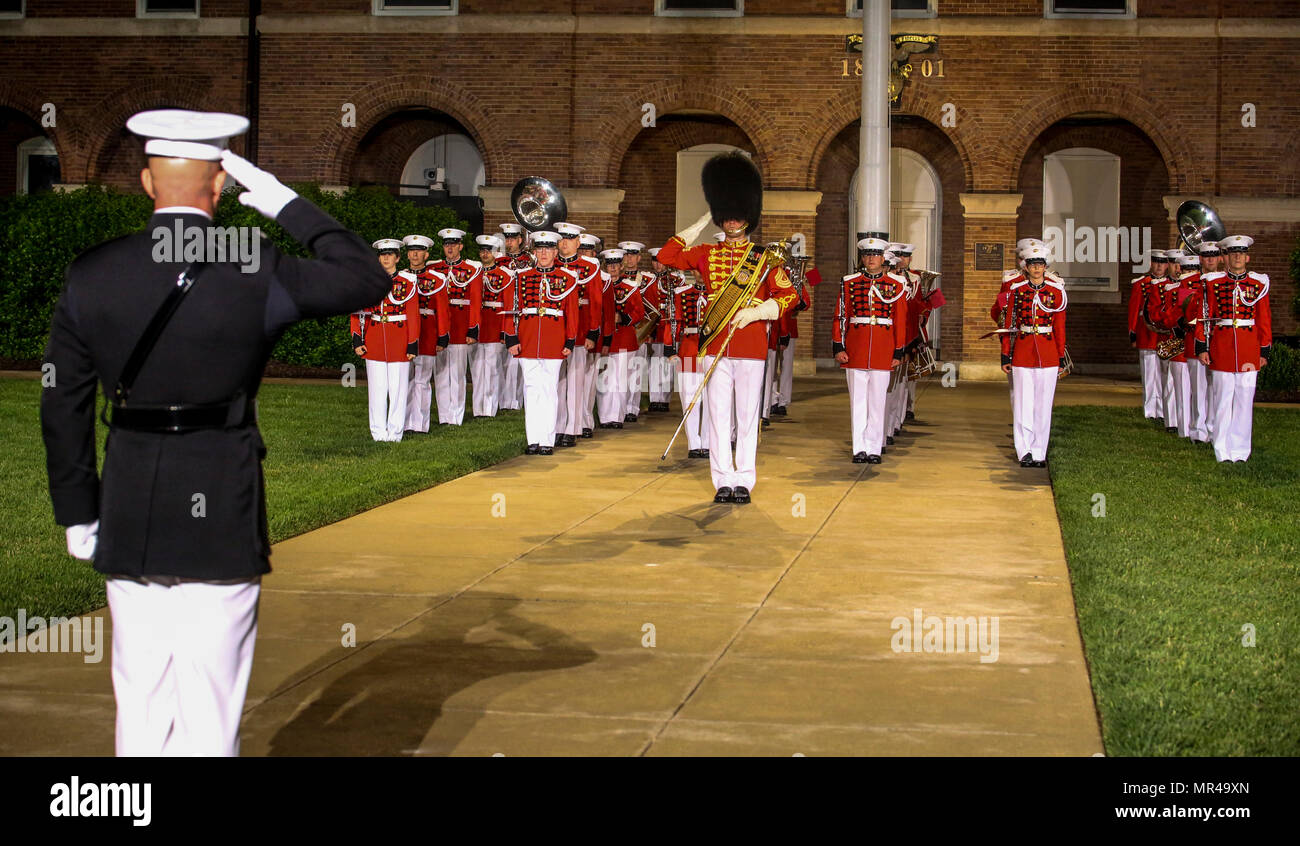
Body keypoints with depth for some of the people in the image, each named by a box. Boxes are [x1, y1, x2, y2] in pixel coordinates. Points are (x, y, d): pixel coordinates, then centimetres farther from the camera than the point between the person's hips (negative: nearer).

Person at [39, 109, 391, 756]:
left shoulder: (91, 274, 0)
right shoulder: (255, 274, -11)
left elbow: (63, 404, 4)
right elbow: (368, 281, 1)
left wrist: (78, 513, 13)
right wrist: (287, 205, 3)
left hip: (127, 523, 4)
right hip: (220, 520, -3)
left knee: (140, 701, 14)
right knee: (209, 706, 3)